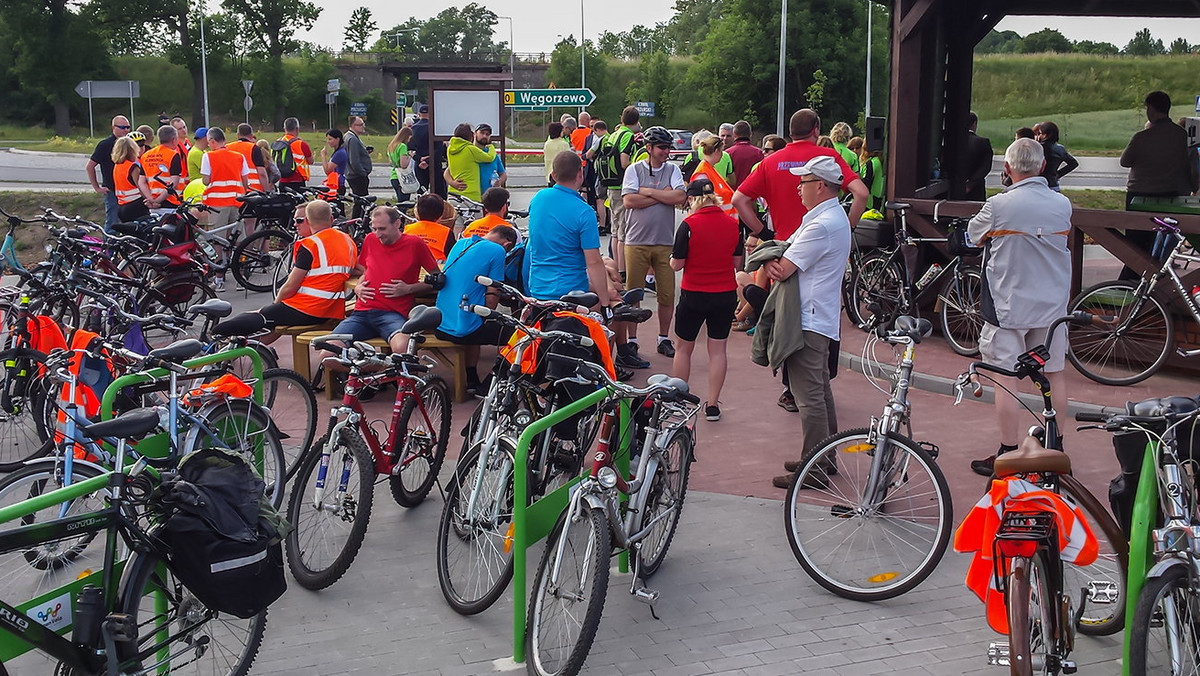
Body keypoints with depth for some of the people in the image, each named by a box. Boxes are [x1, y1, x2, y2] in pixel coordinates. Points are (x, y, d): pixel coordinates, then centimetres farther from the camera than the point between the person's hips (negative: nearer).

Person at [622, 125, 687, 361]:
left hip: (665, 242, 2)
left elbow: (680, 197, -9)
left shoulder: (672, 170, 7)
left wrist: (647, 191, -9)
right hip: (637, 241, -2)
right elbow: (629, 200, -11)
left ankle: (664, 339, 18)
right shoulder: (634, 169, 1)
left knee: (667, 295, 4)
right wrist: (662, 195, -8)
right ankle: (631, 340, 11)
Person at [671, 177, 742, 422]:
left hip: (693, 296, -3)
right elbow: (738, 260, 7)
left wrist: (673, 257, 10)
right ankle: (713, 405, 10)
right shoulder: (733, 224, -2)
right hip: (726, 295, 3)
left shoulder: (689, 225, -14)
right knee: (718, 349, 10)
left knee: (684, 348, 14)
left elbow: (677, 264, -11)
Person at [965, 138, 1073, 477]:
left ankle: (1008, 455, 3)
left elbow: (974, 236, 1)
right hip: (1053, 303, 5)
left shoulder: (999, 205, -14)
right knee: (1055, 375, 12)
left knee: (1005, 376, 1)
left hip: (1009, 303, -5)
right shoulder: (1062, 204, -1)